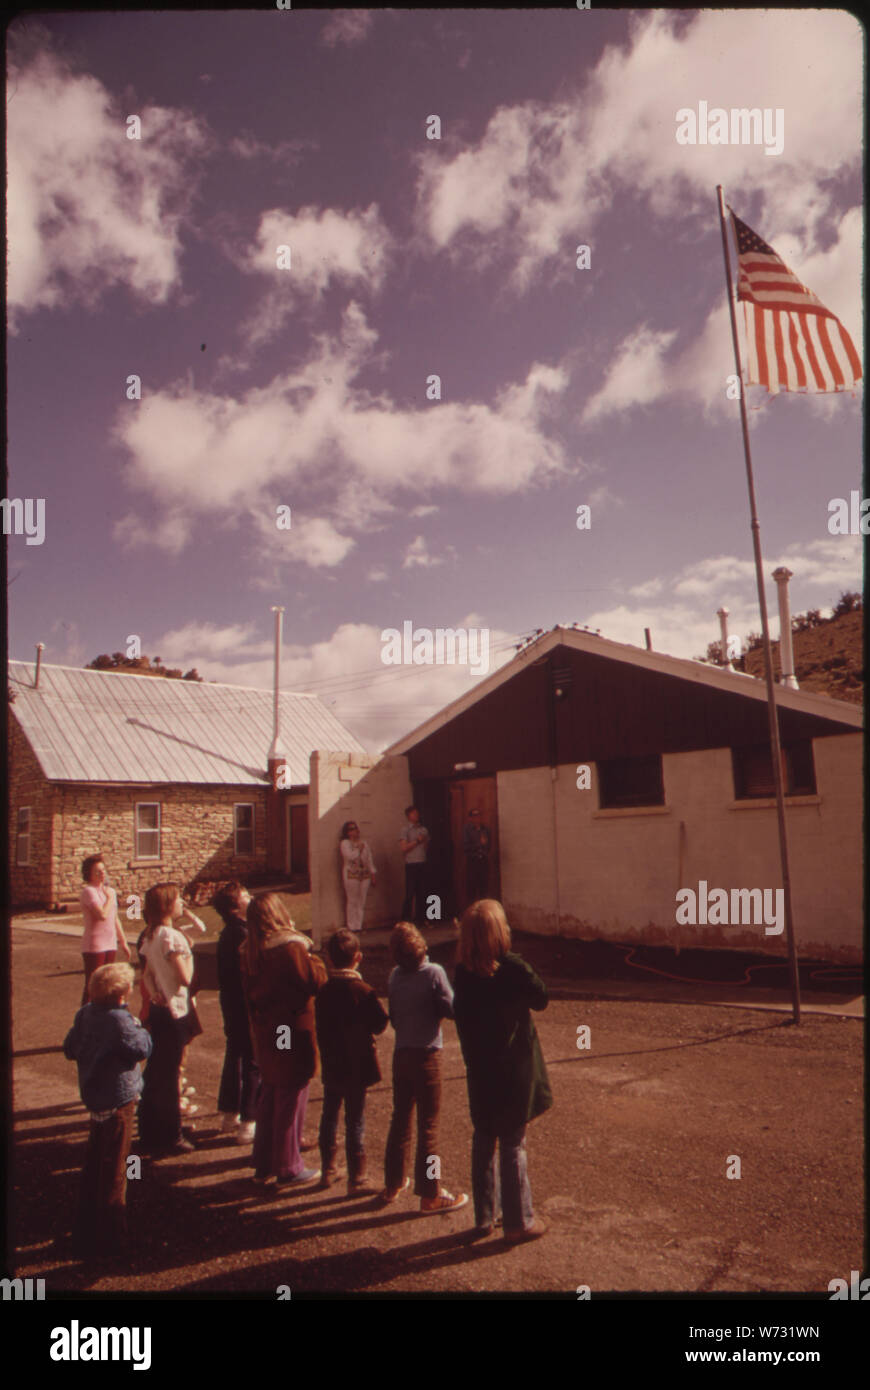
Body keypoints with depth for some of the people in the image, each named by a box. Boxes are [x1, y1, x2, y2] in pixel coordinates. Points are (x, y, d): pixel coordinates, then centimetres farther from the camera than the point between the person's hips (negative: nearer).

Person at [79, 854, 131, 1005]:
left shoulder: (110, 891, 11)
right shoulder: (88, 891, -13)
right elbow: (103, 915, -26)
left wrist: (123, 942, 21)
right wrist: (109, 898, -11)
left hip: (110, 944, 8)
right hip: (94, 946, -8)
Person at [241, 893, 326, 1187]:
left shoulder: (251, 951, 2)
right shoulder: (290, 947, -21)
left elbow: (251, 992, 11)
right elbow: (315, 982, -18)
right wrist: (315, 960, -3)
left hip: (266, 1036, 7)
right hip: (293, 1036, -7)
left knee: (269, 1097, 18)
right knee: (291, 1099, 5)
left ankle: (263, 1164, 28)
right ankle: (288, 1167, 16)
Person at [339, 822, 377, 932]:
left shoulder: (363, 843, 16)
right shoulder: (345, 843, -1)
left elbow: (370, 859, 16)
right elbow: (350, 856, -18)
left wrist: (373, 874, 11)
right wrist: (359, 849, -5)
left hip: (365, 875, 5)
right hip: (351, 876, -5)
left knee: (362, 902, 4)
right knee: (352, 902, -4)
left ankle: (359, 926, 11)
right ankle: (352, 927, 2)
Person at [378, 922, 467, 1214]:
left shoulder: (395, 976, 0)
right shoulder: (433, 973, -17)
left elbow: (393, 1017, 9)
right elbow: (451, 1010, -12)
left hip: (400, 1055, 5)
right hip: (426, 1055, -5)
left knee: (400, 1120, 18)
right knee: (428, 1125, 4)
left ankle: (392, 1185, 29)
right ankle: (430, 1195, 12)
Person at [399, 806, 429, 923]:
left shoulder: (423, 829, 14)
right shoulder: (406, 829, -1)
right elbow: (403, 848, -10)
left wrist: (424, 841, 0)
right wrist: (417, 841, -9)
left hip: (422, 864, 5)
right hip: (411, 864, -5)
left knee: (421, 892, 6)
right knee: (410, 893, -5)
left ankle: (419, 917, 13)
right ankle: (406, 918, 2)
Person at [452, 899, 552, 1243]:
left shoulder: (463, 972, -7)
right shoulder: (512, 968, -22)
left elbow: (460, 1014, 4)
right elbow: (541, 998, -8)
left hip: (479, 1071, 5)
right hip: (513, 1071, -5)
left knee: (484, 1142, 18)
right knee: (513, 1145, 8)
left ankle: (484, 1217, 30)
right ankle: (519, 1222, 21)